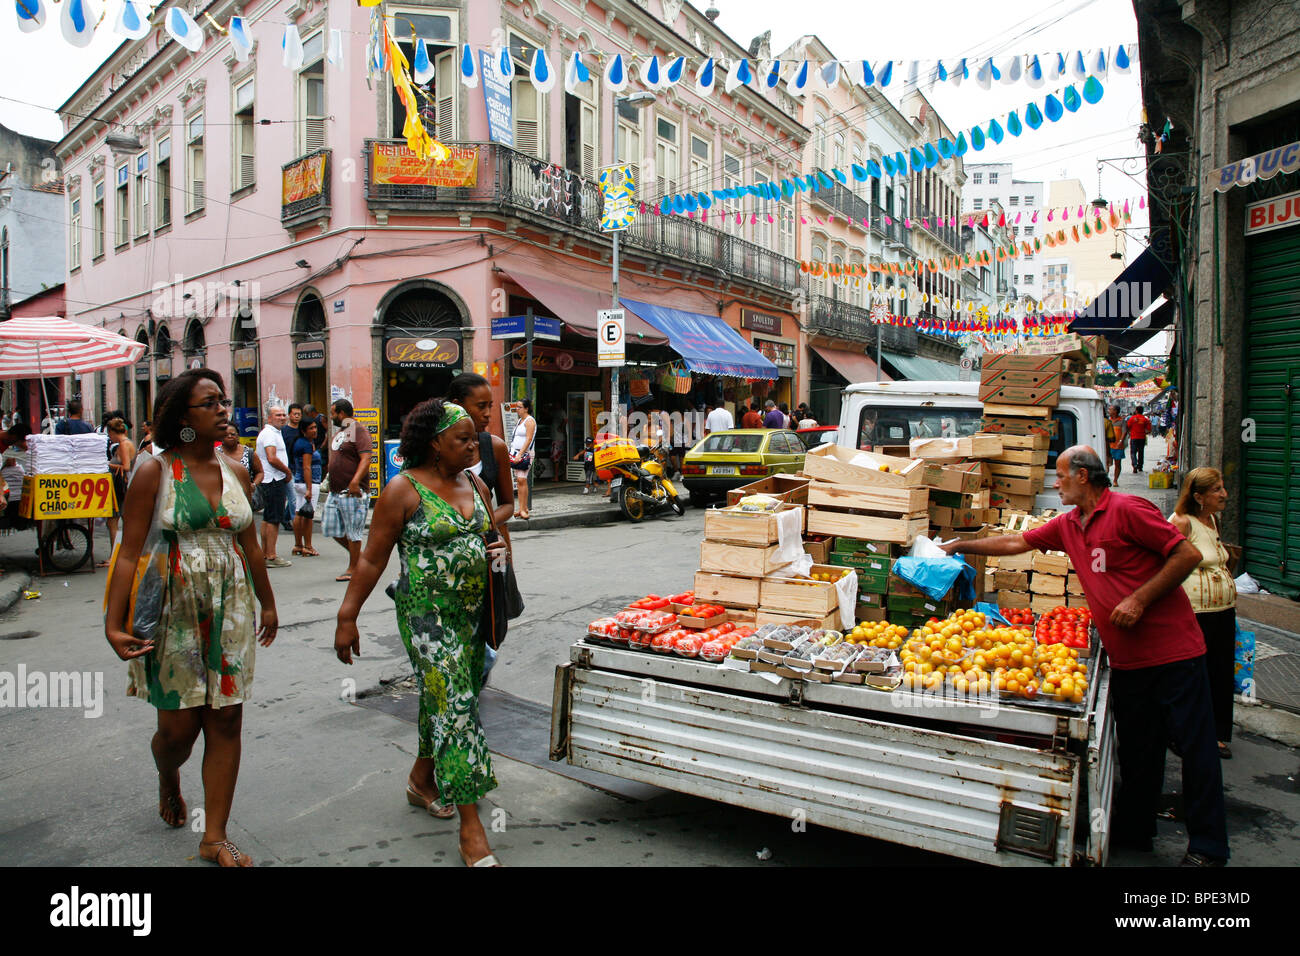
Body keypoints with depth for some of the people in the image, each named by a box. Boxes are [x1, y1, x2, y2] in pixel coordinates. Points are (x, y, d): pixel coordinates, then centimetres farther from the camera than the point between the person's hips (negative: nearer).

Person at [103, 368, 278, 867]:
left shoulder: (235, 472, 6)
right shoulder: (155, 473, -7)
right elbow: (128, 554, -9)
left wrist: (267, 603, 21)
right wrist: (114, 625, -15)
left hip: (230, 610, 4)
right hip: (174, 613, -3)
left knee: (226, 720, 5)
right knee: (179, 727, 5)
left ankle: (215, 837, 18)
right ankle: (167, 779, 43)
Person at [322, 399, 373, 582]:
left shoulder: (359, 431, -10)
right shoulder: (338, 433, 19)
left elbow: (366, 459, -21)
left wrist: (355, 482, -30)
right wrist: (329, 480, 24)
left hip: (353, 492, -10)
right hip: (335, 491, 10)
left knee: (353, 532, -2)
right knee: (331, 528, 11)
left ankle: (353, 569, 9)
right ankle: (359, 555, 26)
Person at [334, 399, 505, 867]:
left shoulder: (474, 485, 9)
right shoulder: (405, 489, -10)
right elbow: (372, 559, -8)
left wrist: (494, 551, 0)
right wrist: (347, 618, -8)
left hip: (472, 613, 7)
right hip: (427, 614, -7)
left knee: (443, 701, 19)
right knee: (454, 706, -8)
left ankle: (422, 779, 43)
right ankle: (470, 828, -2)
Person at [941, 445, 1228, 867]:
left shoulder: (1127, 510, -13)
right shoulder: (1067, 524, 11)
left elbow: (1188, 554, -14)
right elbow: (1017, 542, 20)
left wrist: (1139, 600, -18)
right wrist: (959, 546, 22)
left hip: (1171, 650, -7)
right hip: (1125, 658, 7)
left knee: (1195, 745, 2)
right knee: (1136, 750, 15)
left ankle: (1208, 847, 14)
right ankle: (1133, 832, 27)